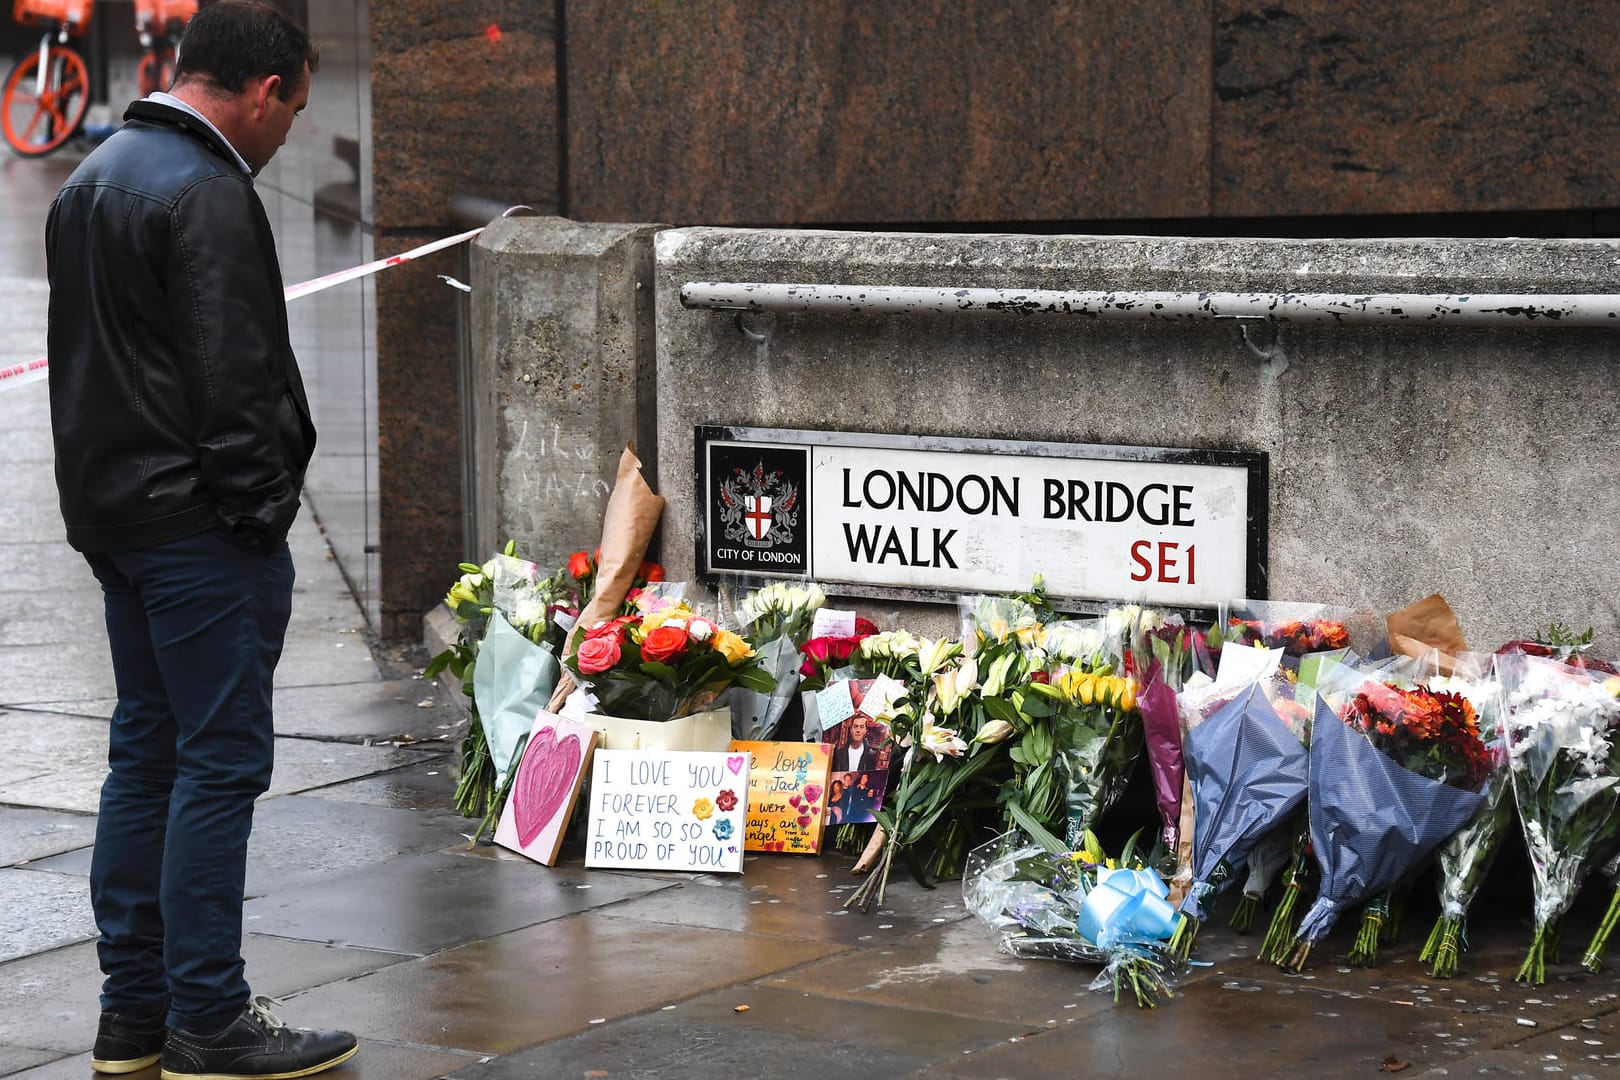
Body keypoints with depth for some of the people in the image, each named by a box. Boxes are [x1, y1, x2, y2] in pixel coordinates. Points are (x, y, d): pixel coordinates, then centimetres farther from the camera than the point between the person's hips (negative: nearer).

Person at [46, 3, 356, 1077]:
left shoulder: (92, 179, 17)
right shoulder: (208, 194, -16)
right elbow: (235, 377, -21)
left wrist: (103, 507, 20)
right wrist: (260, 513, -13)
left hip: (113, 515, 10)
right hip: (200, 525, -10)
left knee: (147, 750, 14)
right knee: (222, 759, -5)